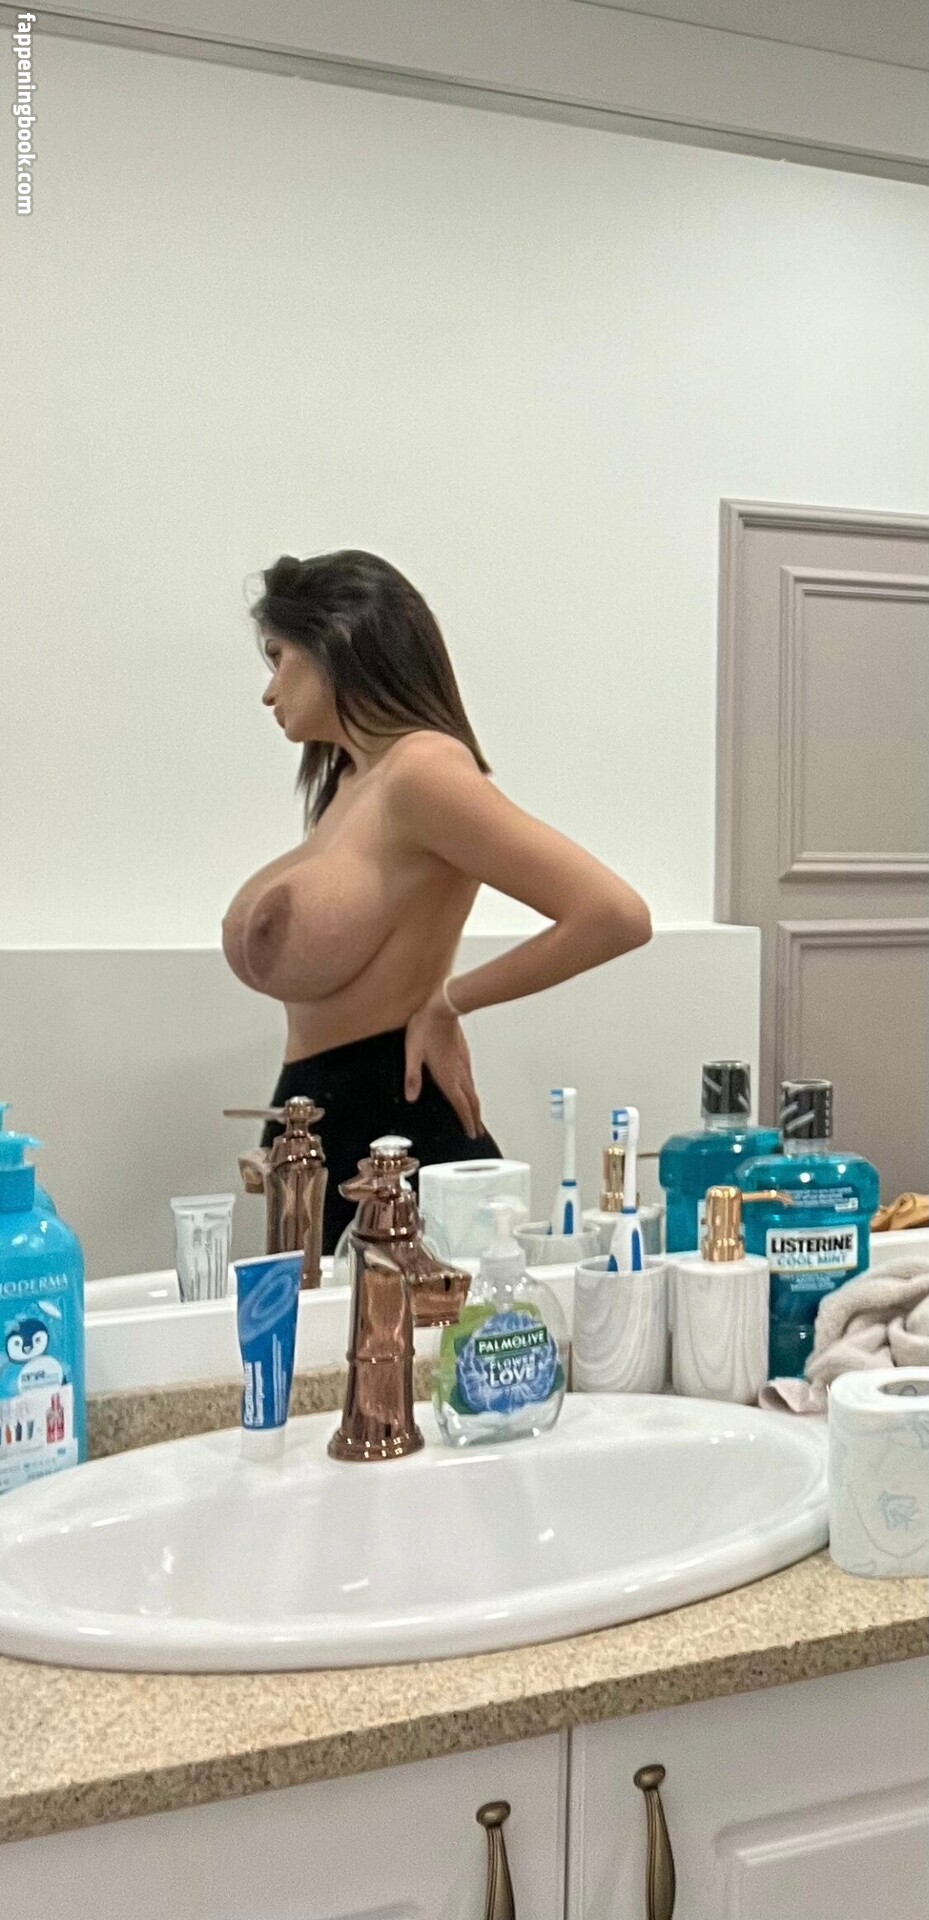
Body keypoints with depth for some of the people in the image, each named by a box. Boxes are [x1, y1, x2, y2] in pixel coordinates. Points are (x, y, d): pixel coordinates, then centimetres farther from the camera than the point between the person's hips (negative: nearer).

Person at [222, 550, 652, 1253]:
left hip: (396, 1128, -8)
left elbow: (617, 914, -21)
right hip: (328, 1127, 9)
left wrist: (447, 1002, -12)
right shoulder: (349, 779, 12)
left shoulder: (423, 767, -14)